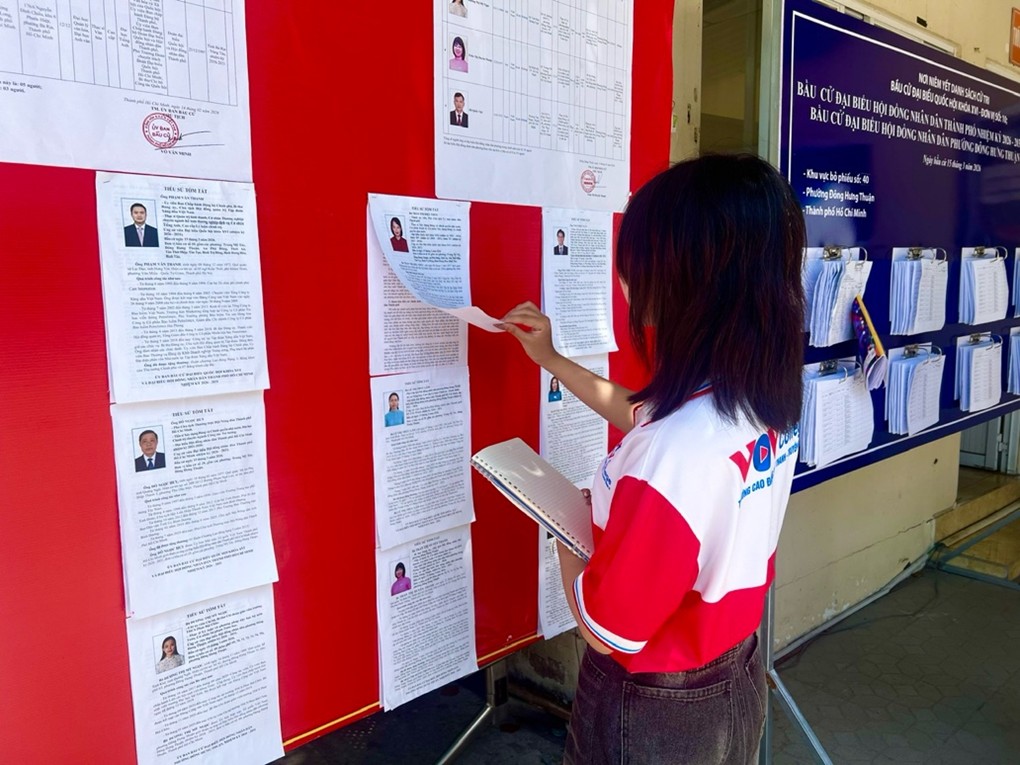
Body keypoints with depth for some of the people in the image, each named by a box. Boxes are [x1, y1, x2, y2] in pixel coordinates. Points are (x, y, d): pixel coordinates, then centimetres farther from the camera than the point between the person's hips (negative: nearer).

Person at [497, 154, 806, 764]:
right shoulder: (767, 397, -10)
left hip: (653, 712, -7)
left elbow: (607, 631, -26)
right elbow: (650, 420, 10)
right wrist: (552, 360, 14)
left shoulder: (676, 454, -38)